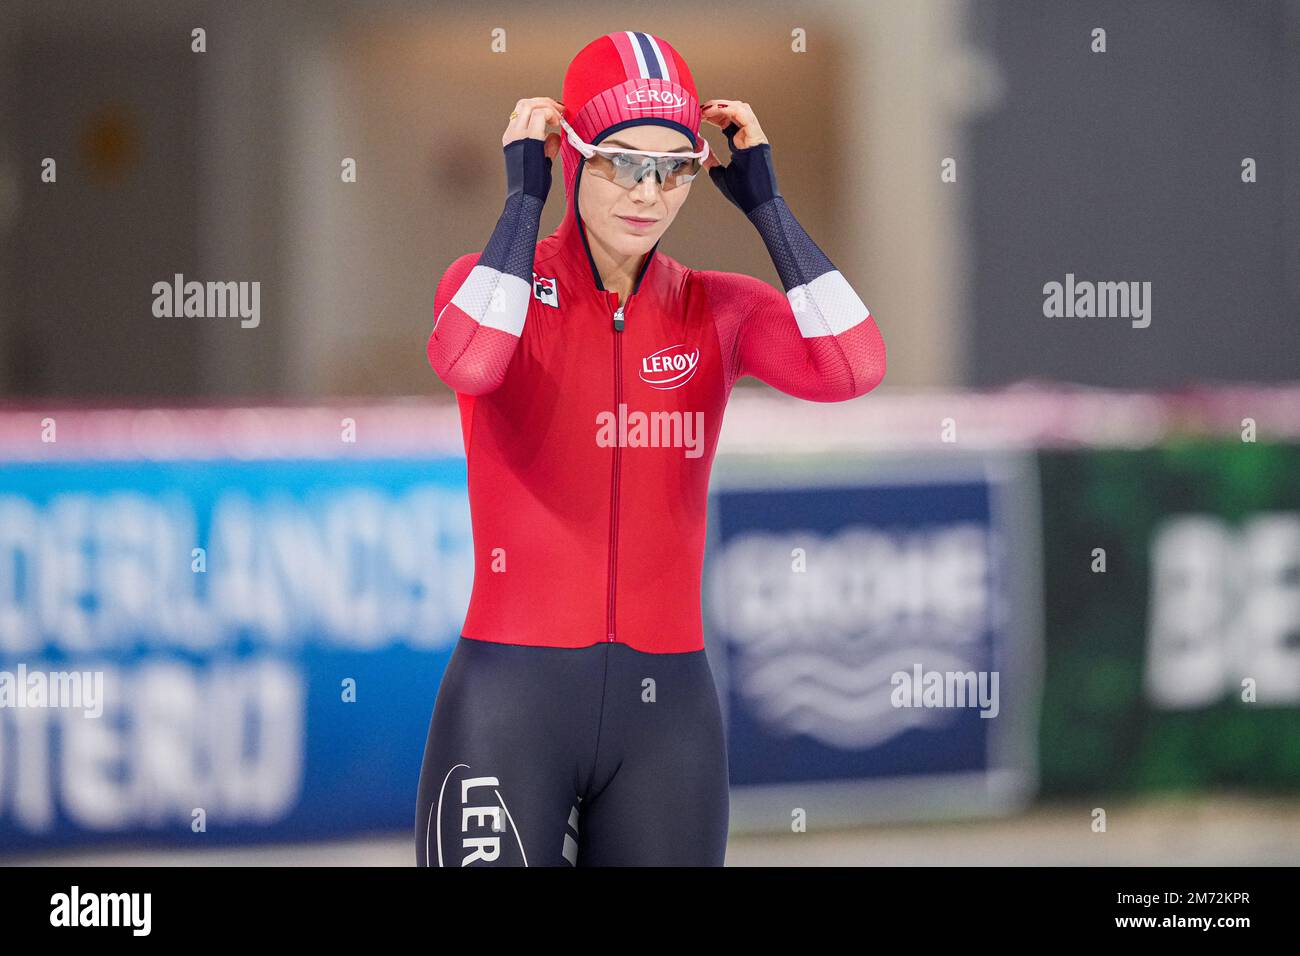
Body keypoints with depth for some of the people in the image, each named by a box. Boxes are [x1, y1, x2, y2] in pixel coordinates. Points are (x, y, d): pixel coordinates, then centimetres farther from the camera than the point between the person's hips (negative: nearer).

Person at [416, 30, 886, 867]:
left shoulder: (718, 310, 8)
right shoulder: (497, 280, 2)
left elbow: (854, 368, -11)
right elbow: (467, 361, -23)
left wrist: (764, 200, -7)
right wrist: (524, 195, -14)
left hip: (668, 704, 3)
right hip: (513, 699, -3)